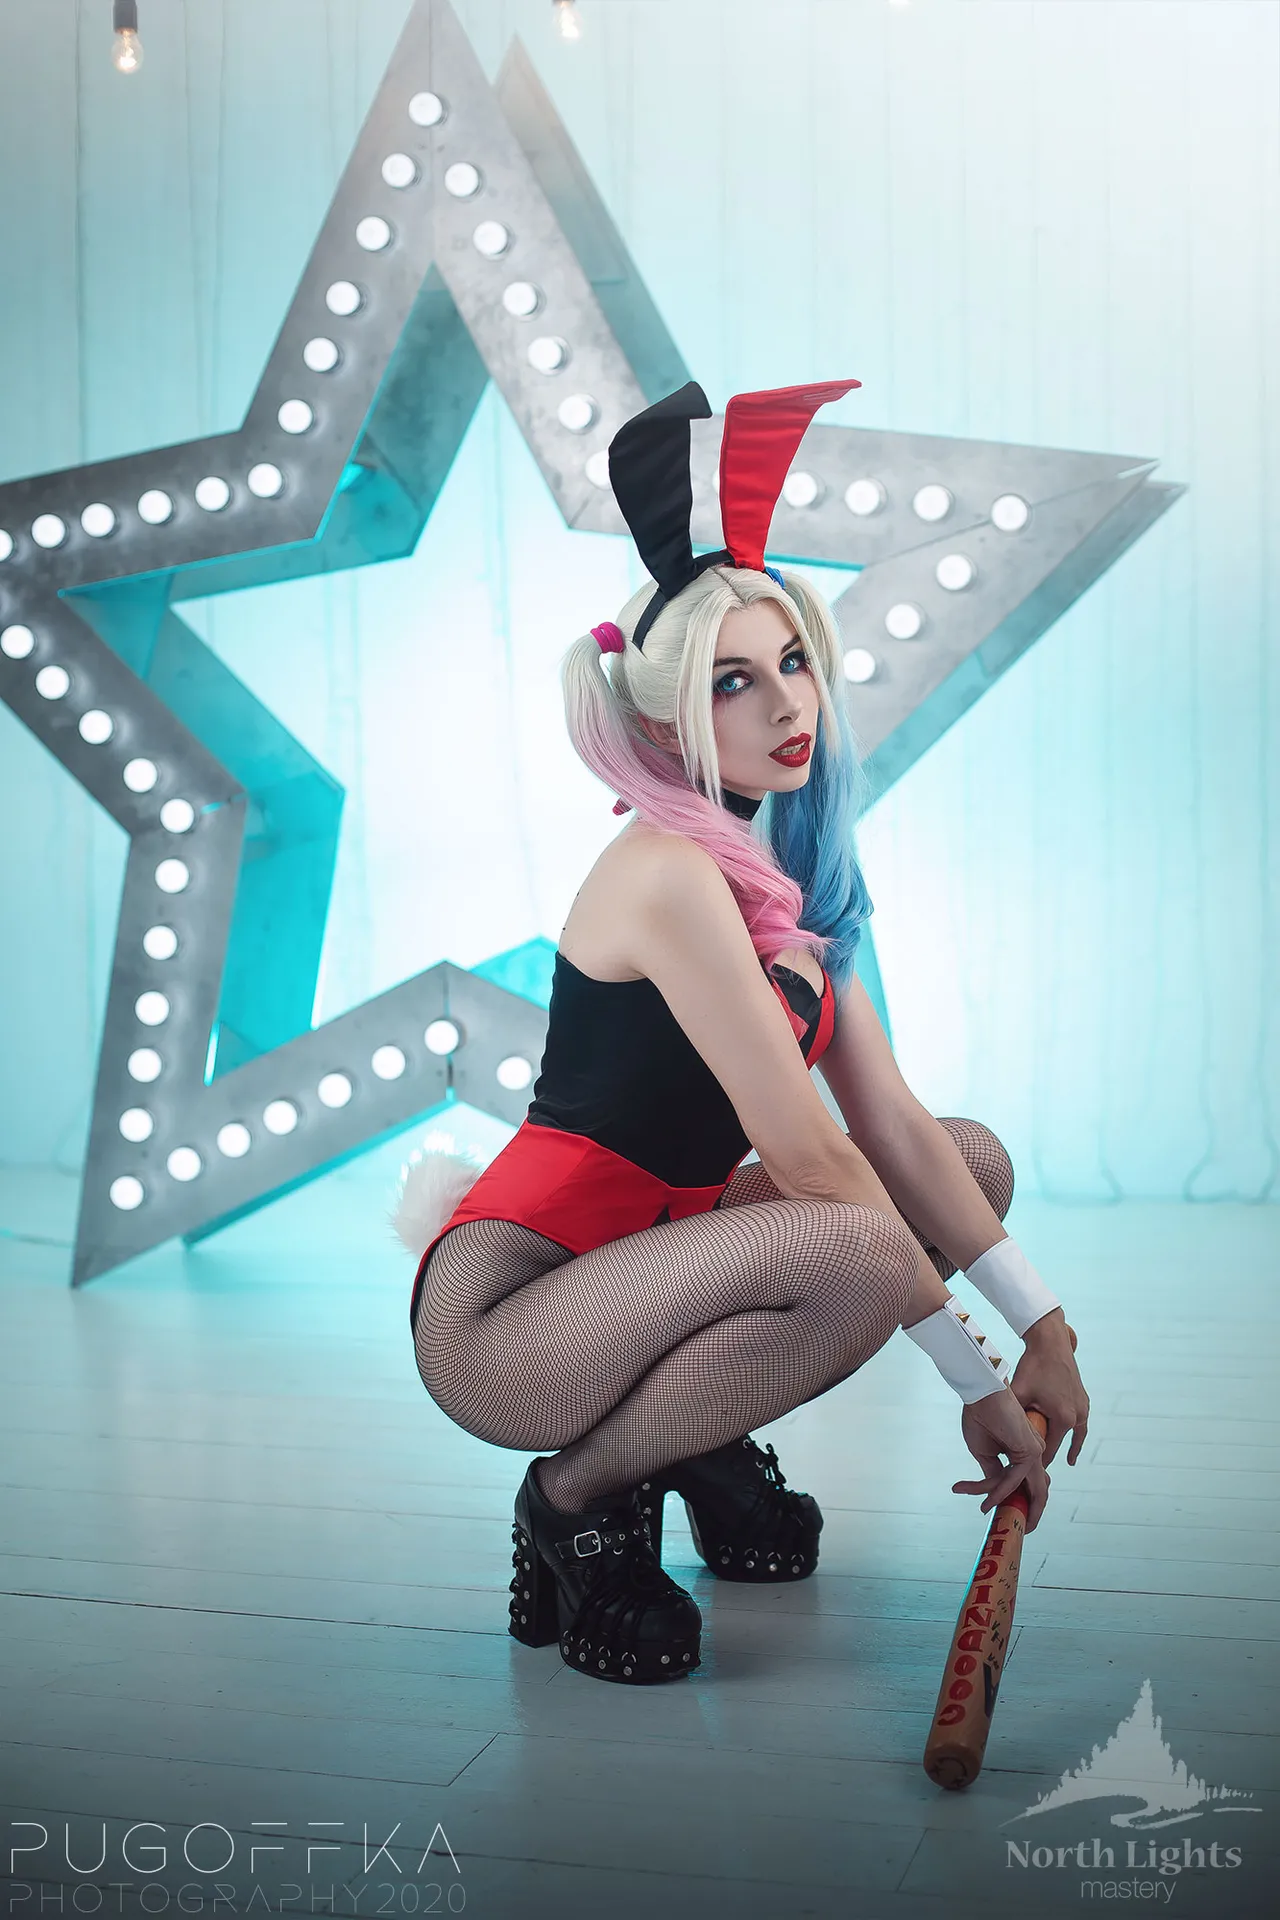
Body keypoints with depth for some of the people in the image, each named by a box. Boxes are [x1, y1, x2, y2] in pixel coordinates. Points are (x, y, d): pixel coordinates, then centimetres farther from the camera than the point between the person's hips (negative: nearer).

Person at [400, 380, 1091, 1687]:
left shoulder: (785, 880, 7)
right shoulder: (669, 874, -20)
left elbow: (895, 1128, 3)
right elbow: (809, 1156, -21)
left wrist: (1040, 1327, -2)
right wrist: (976, 1380, -16)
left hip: (651, 1251, 9)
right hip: (502, 1326, -9)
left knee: (978, 1162, 8)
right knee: (857, 1252, -33)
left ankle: (699, 1437, 10)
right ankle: (580, 1493, -9)